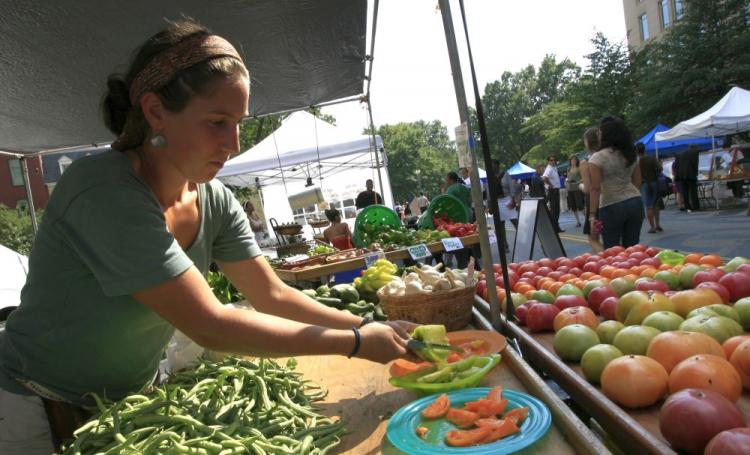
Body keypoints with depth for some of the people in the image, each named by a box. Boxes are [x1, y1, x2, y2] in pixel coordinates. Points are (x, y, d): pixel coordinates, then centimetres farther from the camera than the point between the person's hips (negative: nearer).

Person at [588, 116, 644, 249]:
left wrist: (593, 214, -11)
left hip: (611, 207, -5)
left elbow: (595, 188, -13)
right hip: (635, 203, 6)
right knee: (631, 248, 11)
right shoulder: (632, 155, 10)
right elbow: (637, 183, 14)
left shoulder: (597, 158, -9)